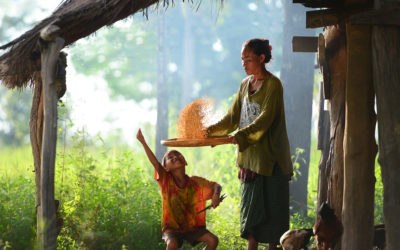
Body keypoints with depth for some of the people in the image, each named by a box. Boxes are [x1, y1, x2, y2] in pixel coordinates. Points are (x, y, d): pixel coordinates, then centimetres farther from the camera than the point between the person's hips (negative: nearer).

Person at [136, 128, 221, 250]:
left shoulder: (195, 182, -5)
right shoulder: (166, 181, -10)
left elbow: (216, 185, 1)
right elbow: (155, 162, -22)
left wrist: (216, 195, -23)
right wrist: (143, 142, -32)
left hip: (192, 226, 3)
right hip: (172, 227, -3)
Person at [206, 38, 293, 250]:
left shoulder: (273, 85, -10)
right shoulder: (246, 84, 12)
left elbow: (265, 118, -21)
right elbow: (233, 116, 15)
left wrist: (241, 135, -32)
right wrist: (212, 129, 0)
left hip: (270, 154, -7)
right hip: (250, 153, 7)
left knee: (271, 204, -3)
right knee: (250, 202, 5)